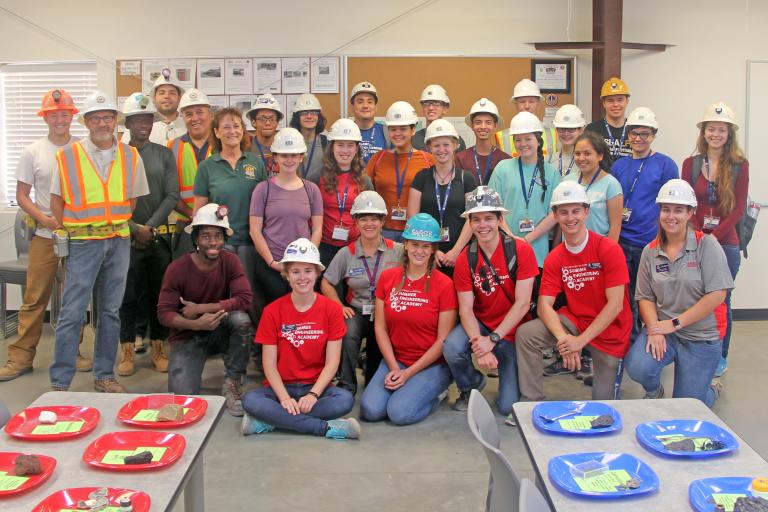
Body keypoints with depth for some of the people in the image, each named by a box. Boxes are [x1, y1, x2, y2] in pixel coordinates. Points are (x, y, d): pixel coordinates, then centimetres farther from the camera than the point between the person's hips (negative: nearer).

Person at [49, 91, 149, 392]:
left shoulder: (131, 157, 6)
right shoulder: (68, 156, -1)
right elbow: (57, 201, 5)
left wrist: (120, 226, 6)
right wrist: (68, 235, 1)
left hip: (119, 241, 3)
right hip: (83, 242, -3)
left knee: (110, 311, 10)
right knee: (72, 313, -5)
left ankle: (104, 375, 20)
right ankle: (59, 382, 3)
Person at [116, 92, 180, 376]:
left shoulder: (164, 154, 7)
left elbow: (172, 196, 1)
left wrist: (150, 226, -8)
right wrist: (135, 228, -10)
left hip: (159, 235, 2)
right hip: (127, 236, -2)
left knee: (160, 293, 7)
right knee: (127, 295, 1)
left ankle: (158, 348, 19)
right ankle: (127, 350, 12)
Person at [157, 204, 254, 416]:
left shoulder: (230, 261, -11)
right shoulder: (177, 268, -15)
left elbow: (244, 300, -23)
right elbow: (164, 313, -16)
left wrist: (200, 308, -25)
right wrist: (195, 324, -34)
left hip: (220, 331, 2)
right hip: (188, 336, -2)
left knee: (241, 318, -32)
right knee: (183, 396, -22)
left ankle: (232, 383, -13)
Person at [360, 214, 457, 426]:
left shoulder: (444, 285, -11)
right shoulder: (387, 278, 1)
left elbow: (443, 340, -10)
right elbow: (380, 327, 2)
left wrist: (408, 373, -12)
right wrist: (394, 368, -9)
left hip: (432, 364, -3)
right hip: (395, 360, 4)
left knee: (400, 412, -23)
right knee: (370, 409, -18)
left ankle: (435, 393, 6)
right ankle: (401, 386, 11)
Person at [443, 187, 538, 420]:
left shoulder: (521, 250, -15)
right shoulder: (465, 259, -7)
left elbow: (522, 304, -18)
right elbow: (466, 309, -11)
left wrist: (492, 339, -23)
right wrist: (478, 343, -28)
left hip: (512, 330, -2)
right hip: (480, 324, 2)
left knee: (508, 406, -9)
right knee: (452, 349, -31)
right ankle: (471, 385, 3)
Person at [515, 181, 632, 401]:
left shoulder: (609, 249, -17)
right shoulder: (554, 258, -2)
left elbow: (615, 305, -20)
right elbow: (544, 305, -10)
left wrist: (581, 340, -24)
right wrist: (563, 338, -29)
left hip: (609, 329, -3)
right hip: (573, 321, 3)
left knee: (603, 404, 0)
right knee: (525, 334, -20)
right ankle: (531, 403, -9)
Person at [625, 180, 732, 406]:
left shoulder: (707, 245, -9)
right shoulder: (650, 251, 2)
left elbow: (717, 295, -15)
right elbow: (645, 297, 3)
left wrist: (675, 323, -16)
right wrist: (654, 328, -16)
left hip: (701, 338, -2)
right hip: (662, 330, 2)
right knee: (637, 368, -26)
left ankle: (711, 390, 38)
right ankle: (654, 392, 11)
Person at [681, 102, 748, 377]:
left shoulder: (739, 166, 0)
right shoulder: (691, 164, 5)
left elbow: (738, 210, -4)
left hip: (725, 243, -1)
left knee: (720, 301, 6)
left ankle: (720, 357, 22)